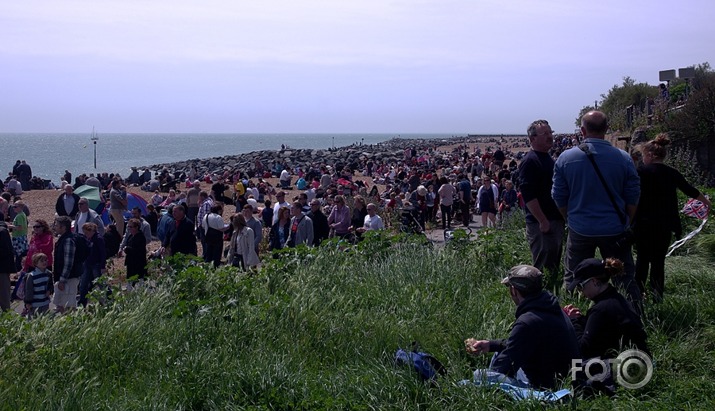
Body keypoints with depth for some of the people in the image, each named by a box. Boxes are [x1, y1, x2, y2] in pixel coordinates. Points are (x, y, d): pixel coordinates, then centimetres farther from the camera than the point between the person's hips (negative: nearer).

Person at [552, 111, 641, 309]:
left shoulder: (566, 158, -7)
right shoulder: (623, 158, -8)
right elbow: (633, 198, 0)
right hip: (615, 230, 0)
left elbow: (559, 197, 1)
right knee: (626, 279, 12)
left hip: (580, 231, 1)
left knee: (573, 279, 16)